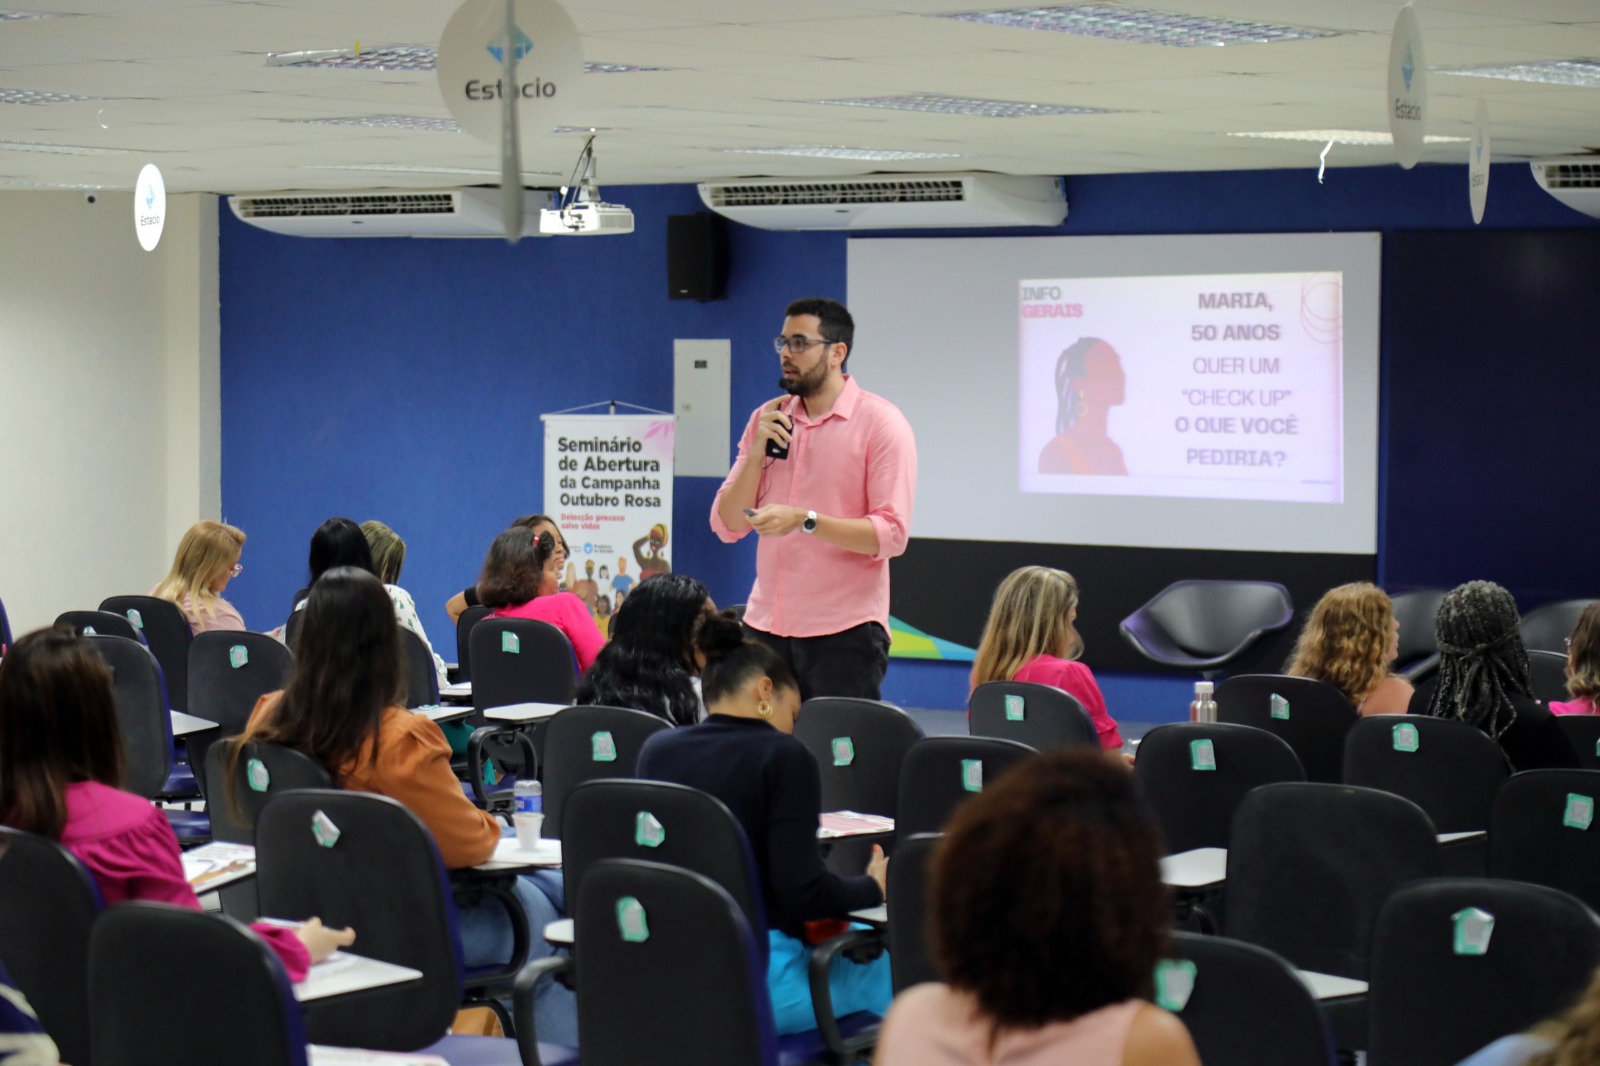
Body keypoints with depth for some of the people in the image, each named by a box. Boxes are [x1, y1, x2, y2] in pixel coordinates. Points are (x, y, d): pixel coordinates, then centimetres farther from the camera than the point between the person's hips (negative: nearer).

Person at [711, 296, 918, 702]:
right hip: (765, 625, 5)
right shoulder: (767, 418, 12)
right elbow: (727, 525, 8)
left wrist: (805, 521, -23)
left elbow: (892, 533, -14)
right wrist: (758, 452, -5)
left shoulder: (881, 423, -5)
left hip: (845, 633, -5)